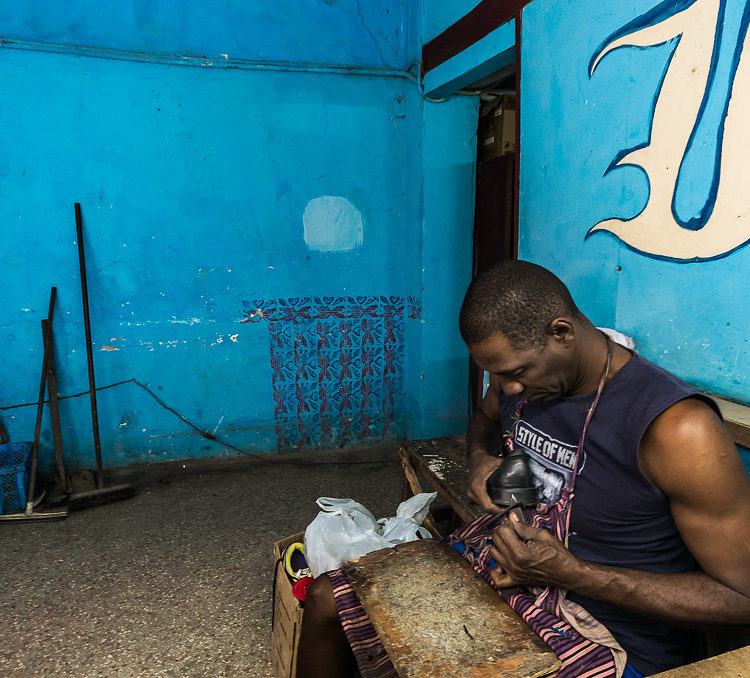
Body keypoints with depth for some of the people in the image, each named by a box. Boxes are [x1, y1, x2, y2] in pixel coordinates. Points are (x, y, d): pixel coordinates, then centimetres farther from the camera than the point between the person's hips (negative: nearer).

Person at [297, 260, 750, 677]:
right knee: (327, 599, 3)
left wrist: (571, 573, -25)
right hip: (496, 565, 6)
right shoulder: (518, 376, -5)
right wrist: (481, 459, -6)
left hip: (609, 638, -6)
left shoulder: (680, 430, -27)